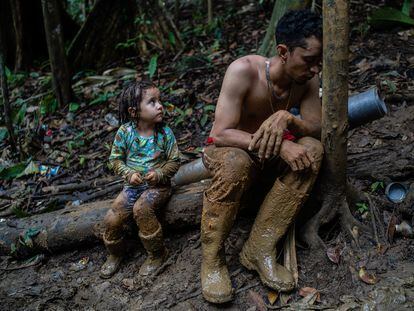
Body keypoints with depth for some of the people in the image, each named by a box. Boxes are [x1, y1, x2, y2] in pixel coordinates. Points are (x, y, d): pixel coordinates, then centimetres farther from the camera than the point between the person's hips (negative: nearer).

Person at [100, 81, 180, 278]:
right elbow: (115, 159, 1)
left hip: (158, 185, -2)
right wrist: (129, 174, -15)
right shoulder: (125, 132, -7)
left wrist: (159, 174, -19)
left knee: (141, 208, -31)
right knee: (112, 219, -11)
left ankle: (157, 254, -9)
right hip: (133, 185, 3)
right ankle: (115, 254, 21)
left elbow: (174, 161, -3)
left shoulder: (165, 133, -9)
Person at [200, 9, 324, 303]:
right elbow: (221, 134, -30)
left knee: (312, 149, -24)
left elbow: (316, 130, -12)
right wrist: (280, 146, -40)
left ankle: (259, 249, -23)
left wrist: (287, 118, -35)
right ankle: (212, 257, -19)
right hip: (225, 151, -4)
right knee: (235, 163, -39)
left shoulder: (308, 79, -11)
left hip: (268, 155, 5)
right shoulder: (244, 70, -26)